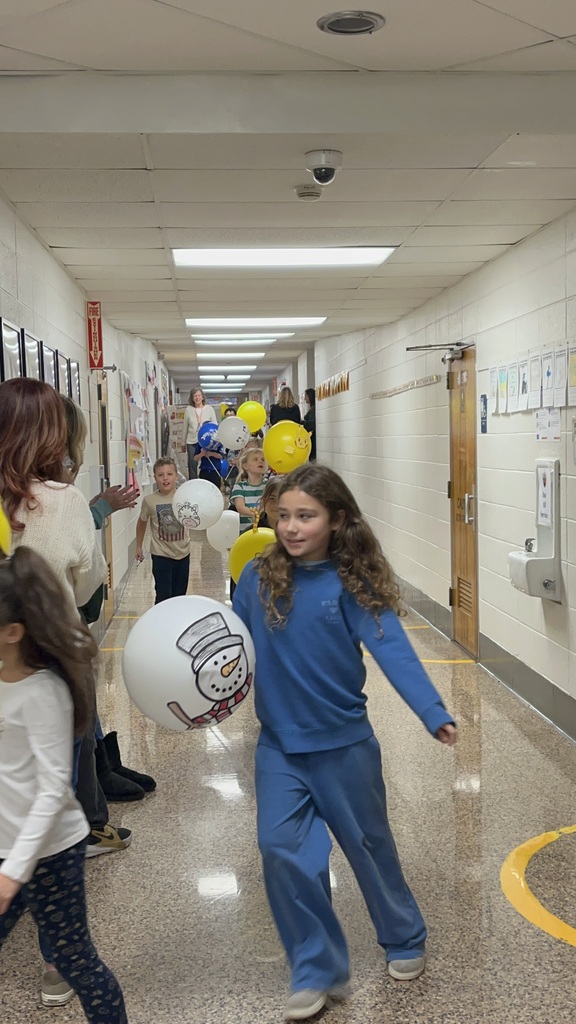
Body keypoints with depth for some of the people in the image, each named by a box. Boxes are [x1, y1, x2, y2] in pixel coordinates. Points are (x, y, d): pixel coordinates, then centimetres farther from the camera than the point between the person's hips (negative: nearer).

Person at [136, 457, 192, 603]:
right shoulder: (150, 500, -10)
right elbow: (142, 523, 6)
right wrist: (139, 547, 13)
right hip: (161, 555, -2)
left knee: (179, 595, 15)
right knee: (163, 596, -4)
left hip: (183, 553, 2)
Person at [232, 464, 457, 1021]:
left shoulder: (351, 583, -15)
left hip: (343, 743, -2)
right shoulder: (259, 577, -5)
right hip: (278, 745, 3)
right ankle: (316, 970, 17)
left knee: (367, 843, 14)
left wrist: (434, 713, -33)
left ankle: (404, 939, 41)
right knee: (281, 847, -3)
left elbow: (391, 649, -23)